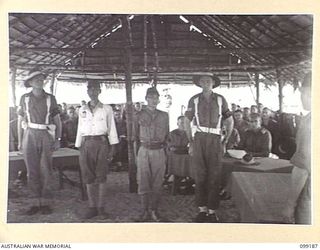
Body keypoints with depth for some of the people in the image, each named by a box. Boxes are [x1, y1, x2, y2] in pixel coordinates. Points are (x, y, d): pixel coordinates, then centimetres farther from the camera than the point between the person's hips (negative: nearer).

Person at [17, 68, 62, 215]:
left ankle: (46, 203, 7)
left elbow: (57, 120, 8)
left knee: (46, 171, -2)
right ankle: (37, 202, 10)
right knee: (32, 171, 2)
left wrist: (58, 139, 1)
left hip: (46, 137, -1)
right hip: (30, 136, 1)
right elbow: (20, 120, 12)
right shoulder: (25, 98, 8)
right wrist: (20, 141, 8)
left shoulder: (50, 98, 6)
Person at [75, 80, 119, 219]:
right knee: (89, 177, 2)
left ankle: (101, 208, 8)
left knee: (101, 177, -1)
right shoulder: (82, 110, 12)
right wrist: (79, 148, 9)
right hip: (87, 144, 2)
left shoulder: (106, 109, 4)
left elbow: (111, 128, 4)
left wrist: (112, 148, -2)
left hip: (102, 143, -2)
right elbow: (80, 130, 14)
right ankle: (92, 207, 11)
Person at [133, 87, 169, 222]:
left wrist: (164, 147, 10)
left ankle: (154, 211, 15)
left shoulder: (164, 116, 9)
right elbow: (135, 136, 9)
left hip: (159, 152, 1)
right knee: (143, 182, 0)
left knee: (157, 183, 4)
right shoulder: (139, 116, 5)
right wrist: (137, 153, 6)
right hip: (144, 151, -1)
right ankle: (145, 211, 9)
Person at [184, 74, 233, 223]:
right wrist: (190, 142, 6)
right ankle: (202, 209, 13)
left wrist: (226, 140, 7)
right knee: (200, 175, 3)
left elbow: (230, 121, 14)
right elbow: (187, 122, 12)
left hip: (215, 141, 0)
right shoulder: (194, 100, 7)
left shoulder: (220, 100, 7)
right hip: (199, 140, 0)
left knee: (214, 176, 0)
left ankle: (212, 211, 8)